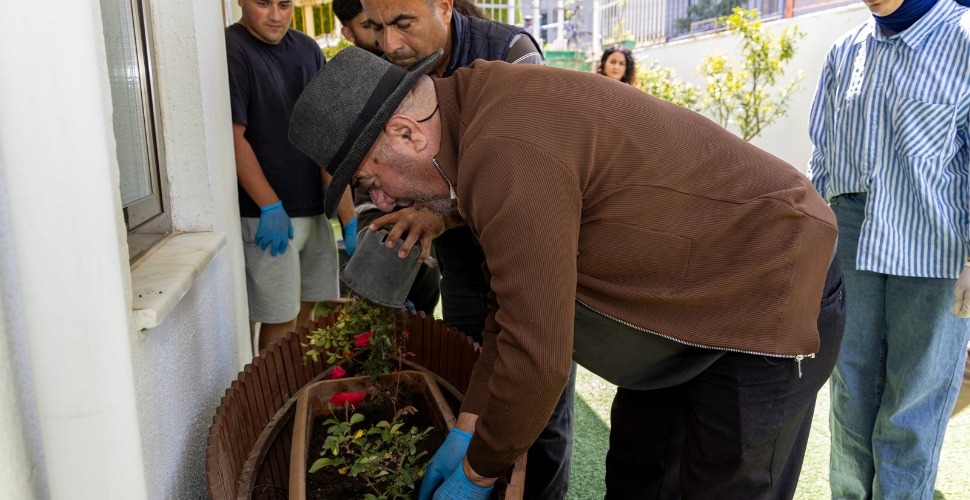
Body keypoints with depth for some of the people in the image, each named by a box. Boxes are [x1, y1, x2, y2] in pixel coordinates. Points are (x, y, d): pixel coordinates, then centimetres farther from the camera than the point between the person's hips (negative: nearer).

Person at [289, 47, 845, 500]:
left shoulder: (506, 153, -31)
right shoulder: (493, 114, 2)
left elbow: (536, 355, -28)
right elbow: (517, 304, 7)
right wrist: (467, 429, 10)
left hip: (775, 294, -9)